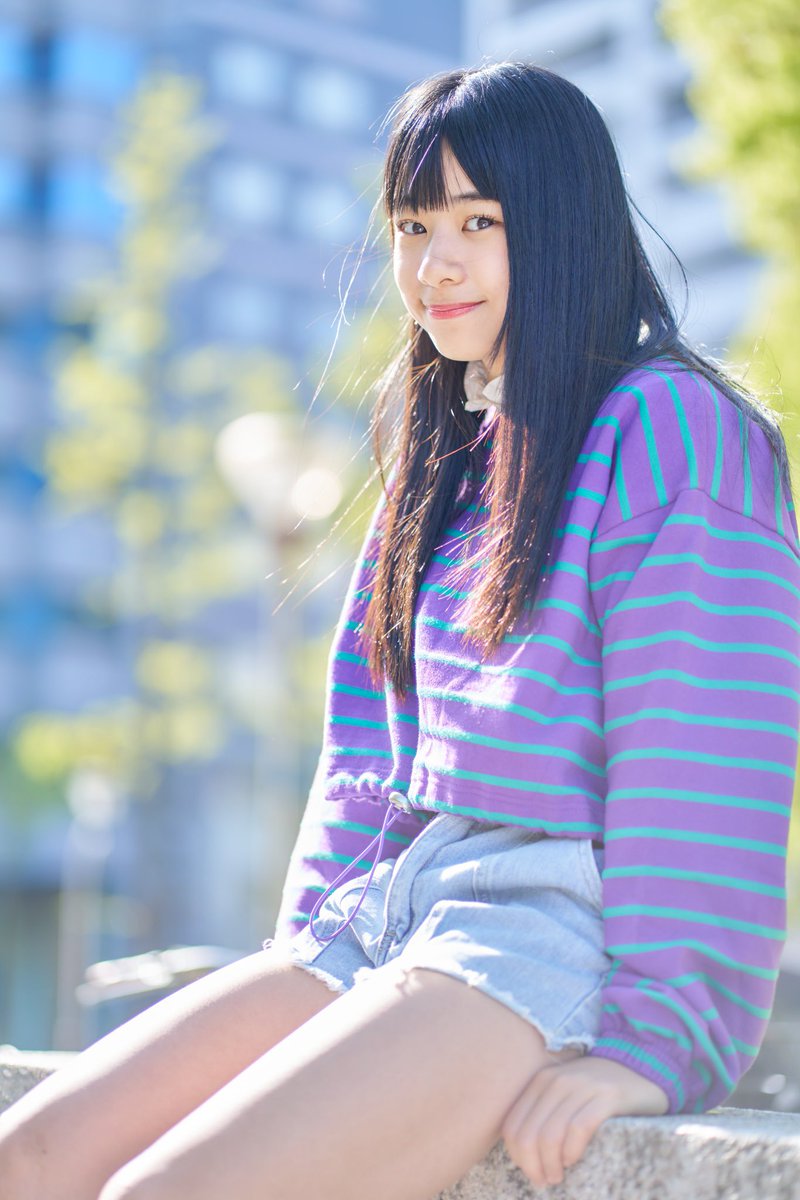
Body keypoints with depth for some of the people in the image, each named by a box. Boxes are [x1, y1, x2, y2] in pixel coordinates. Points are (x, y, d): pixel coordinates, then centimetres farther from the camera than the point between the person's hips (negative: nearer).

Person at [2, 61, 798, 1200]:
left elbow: (705, 756, -11)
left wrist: (650, 1038, -17)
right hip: (391, 917, 8)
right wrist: (308, 950, 12)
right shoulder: (448, 453, 21)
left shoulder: (673, 428, -4)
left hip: (566, 929, -8)